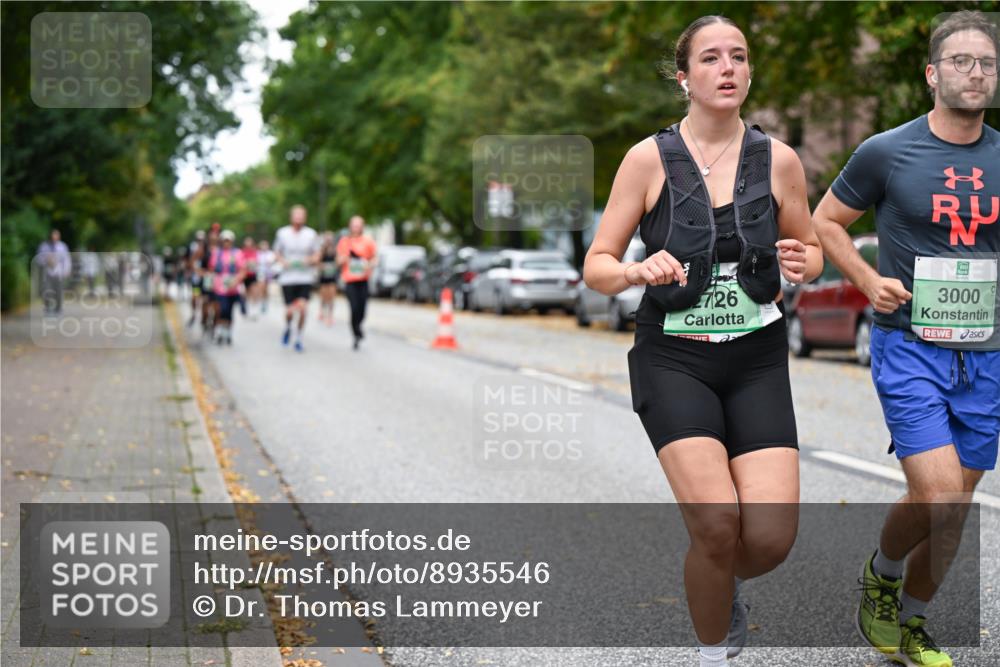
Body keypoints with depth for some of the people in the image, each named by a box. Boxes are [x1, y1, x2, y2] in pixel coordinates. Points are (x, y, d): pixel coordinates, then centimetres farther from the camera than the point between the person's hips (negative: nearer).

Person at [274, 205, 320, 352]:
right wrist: (283, 261, -9)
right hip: (288, 278, 0)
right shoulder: (282, 233, 4)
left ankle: (298, 339, 6)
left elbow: (316, 256, 10)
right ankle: (288, 328, 31)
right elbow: (277, 254, 12)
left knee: (302, 308, -13)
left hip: (306, 278, 0)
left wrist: (309, 260, -11)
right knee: (290, 311, -5)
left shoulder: (311, 233, 4)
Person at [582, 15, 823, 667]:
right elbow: (597, 267, -1)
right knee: (717, 524, -19)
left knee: (771, 536, -12)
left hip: (757, 361, 2)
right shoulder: (649, 158, -3)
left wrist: (801, 263, -8)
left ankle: (724, 580, 27)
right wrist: (641, 271, -23)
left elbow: (811, 248, 16)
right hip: (673, 361, -2)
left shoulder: (779, 160, 2)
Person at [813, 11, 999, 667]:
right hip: (910, 348, -4)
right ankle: (879, 577, 15)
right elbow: (826, 222, 7)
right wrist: (870, 280, -8)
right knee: (938, 498, -16)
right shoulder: (887, 152, -4)